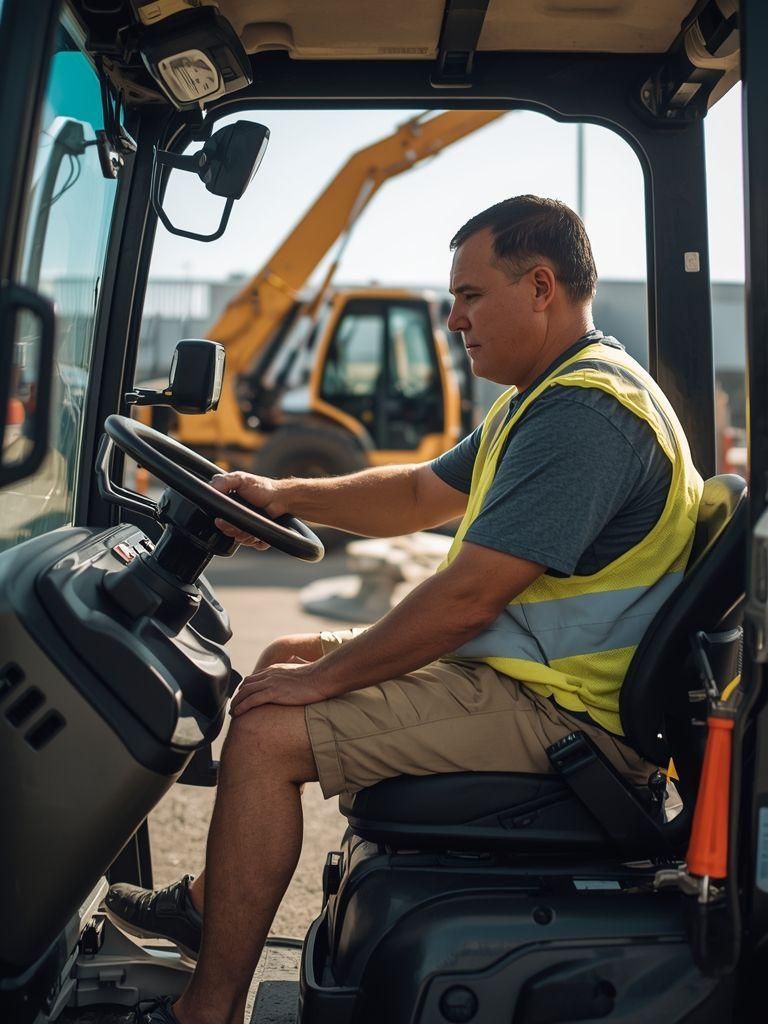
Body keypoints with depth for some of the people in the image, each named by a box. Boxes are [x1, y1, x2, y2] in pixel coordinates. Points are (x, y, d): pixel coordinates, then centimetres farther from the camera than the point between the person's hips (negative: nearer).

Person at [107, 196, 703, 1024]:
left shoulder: (585, 411, -22)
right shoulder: (544, 396, 13)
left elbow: (468, 597, -27)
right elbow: (424, 493, 19)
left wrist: (324, 679, -16)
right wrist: (287, 497, 6)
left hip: (555, 709, -11)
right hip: (513, 669, 11)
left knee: (269, 734, -17)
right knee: (285, 659, 16)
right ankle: (214, 902, 26)